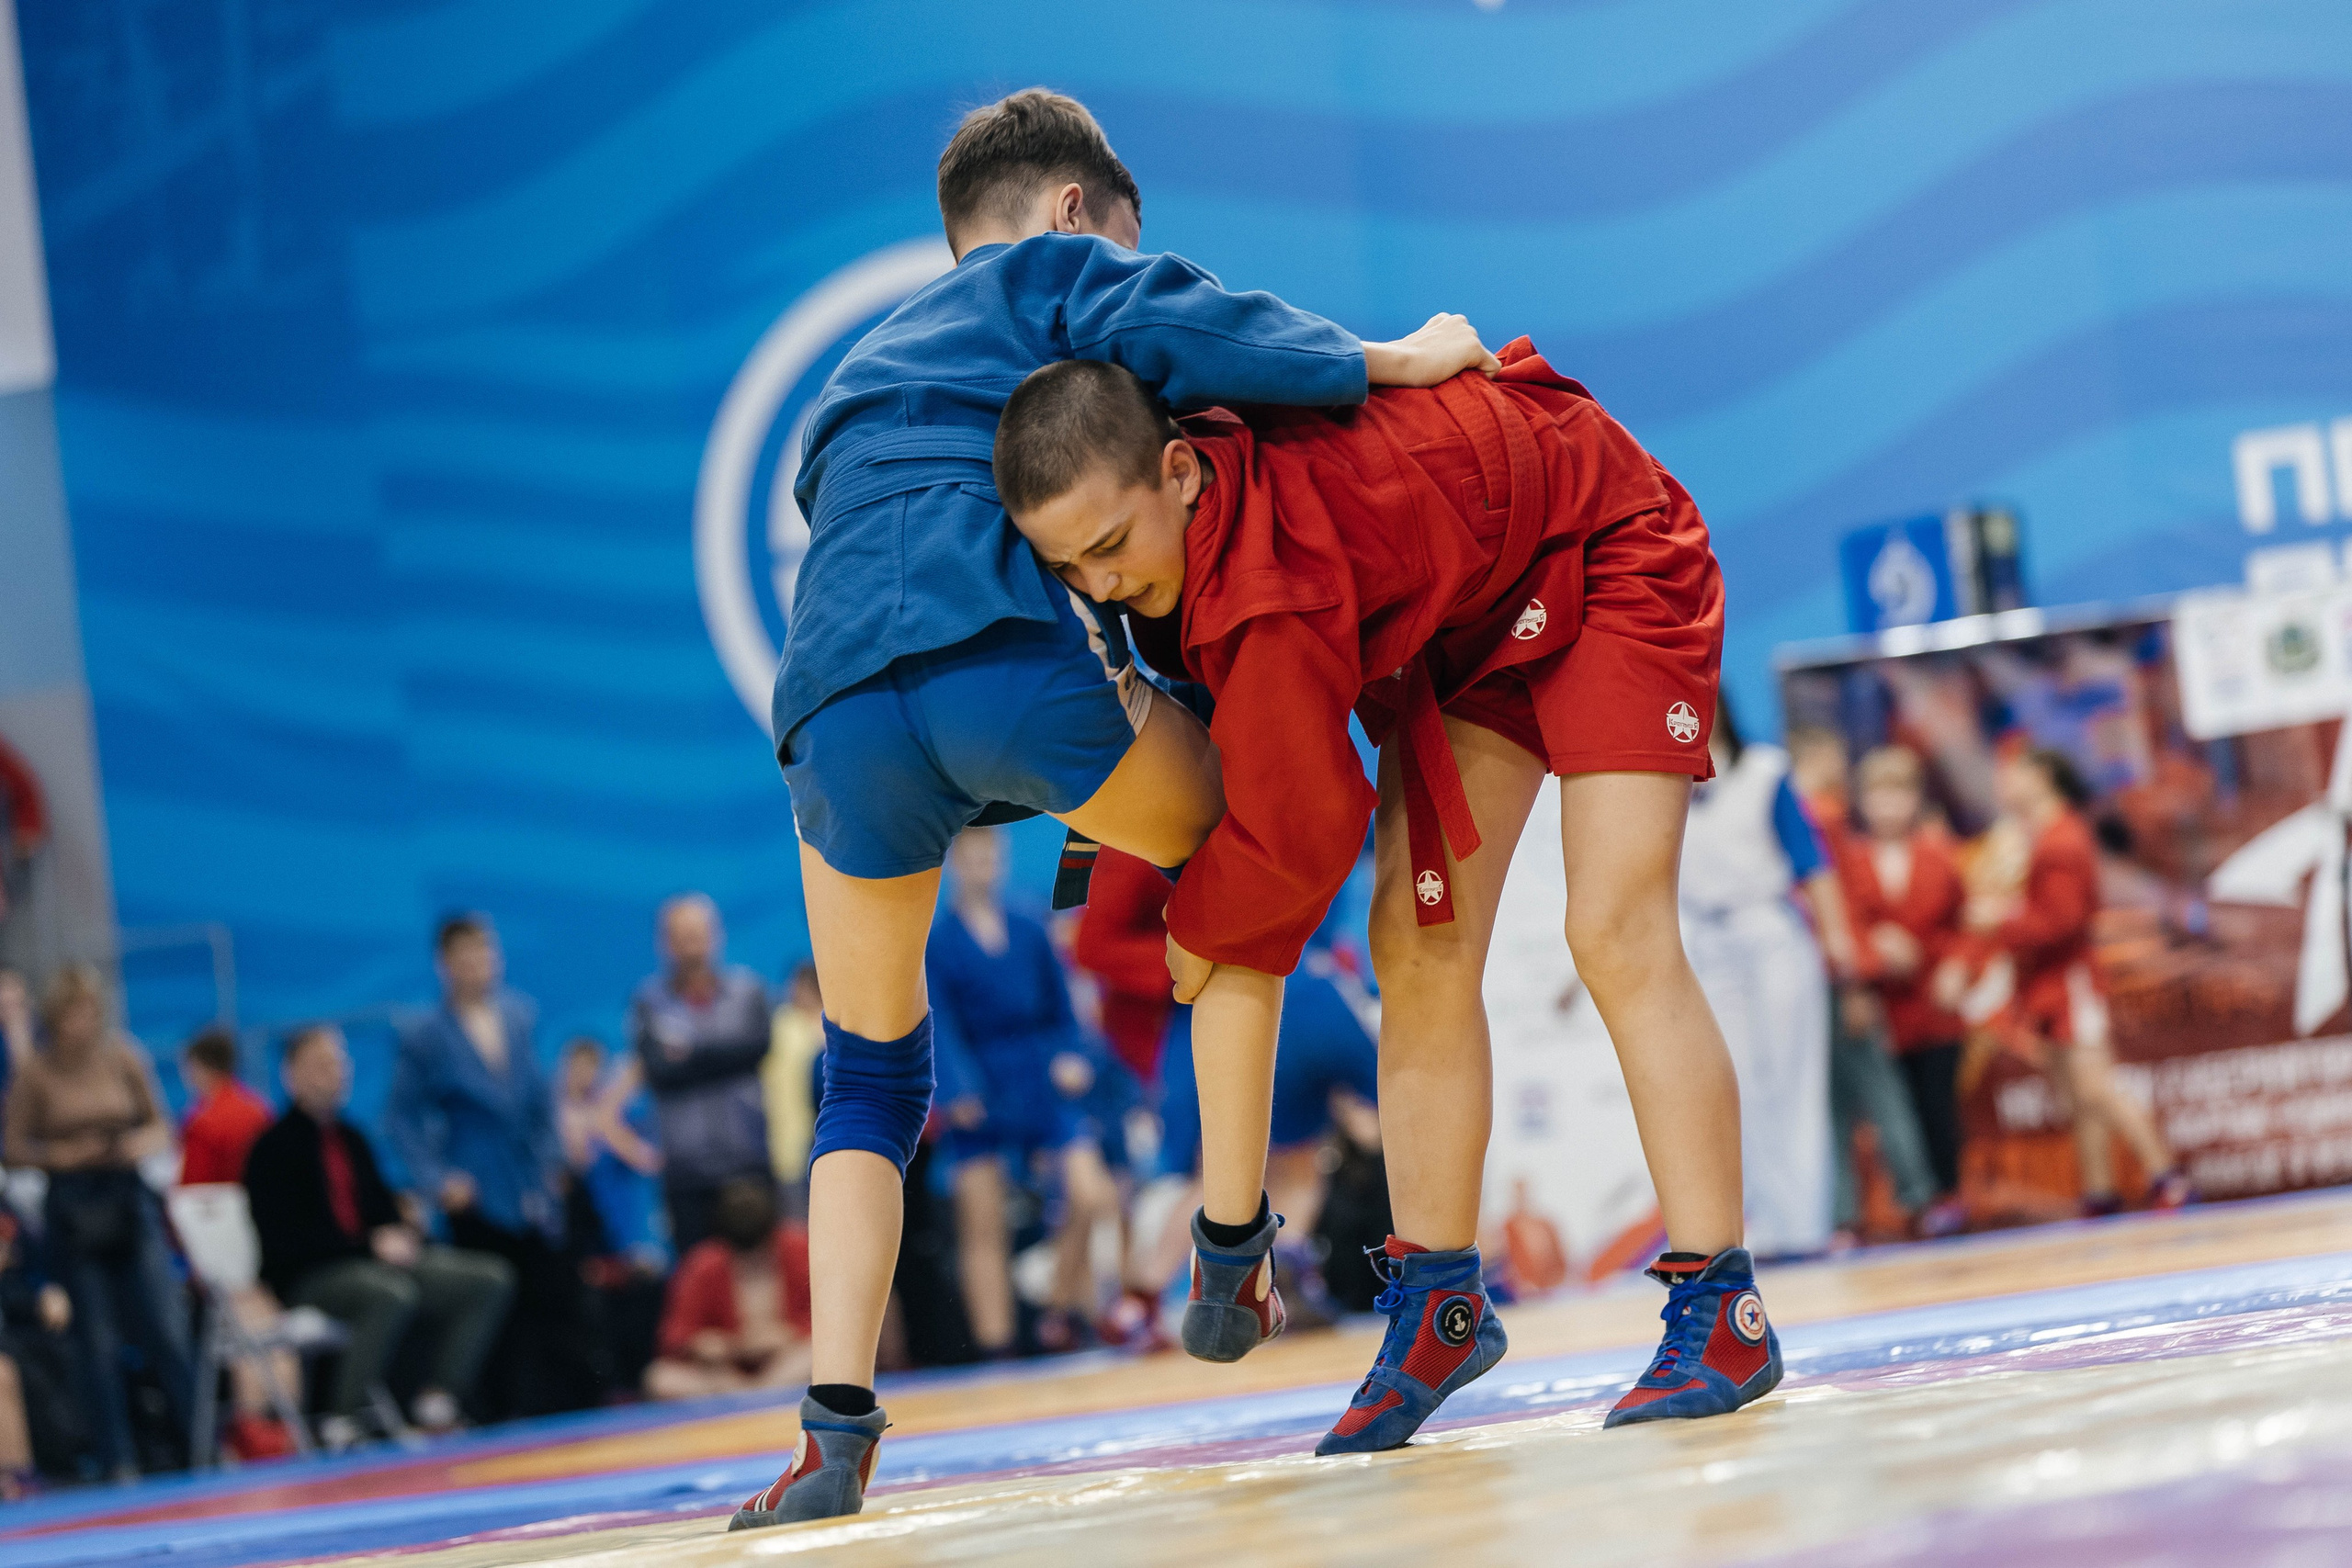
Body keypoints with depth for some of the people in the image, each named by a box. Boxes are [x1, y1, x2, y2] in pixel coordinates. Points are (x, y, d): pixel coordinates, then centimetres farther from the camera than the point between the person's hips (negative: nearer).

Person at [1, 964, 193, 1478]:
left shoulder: (124, 1059, 0)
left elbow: (160, 1125, 8)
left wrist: (143, 1143, -13)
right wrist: (58, 1155, -16)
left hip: (130, 1204, 1)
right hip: (73, 1215, -1)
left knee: (167, 1333, -3)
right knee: (99, 1343, 2)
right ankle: (118, 1463, 9)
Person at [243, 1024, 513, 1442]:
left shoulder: (350, 1139, 19)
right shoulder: (275, 1147, -4)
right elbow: (286, 1239, -12)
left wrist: (401, 1237, -3)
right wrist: (370, 1245, -16)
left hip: (376, 1261, 8)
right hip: (310, 1278, -8)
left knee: (492, 1279, -8)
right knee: (391, 1293, -40)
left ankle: (438, 1399, -15)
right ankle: (342, 1422, -33)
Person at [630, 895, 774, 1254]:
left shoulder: (747, 988, 9)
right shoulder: (649, 1000, 4)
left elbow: (757, 1046, -7)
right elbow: (658, 1071, -7)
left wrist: (691, 1052, -8)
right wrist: (724, 1055, -11)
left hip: (747, 1156, 1)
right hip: (686, 1162, -1)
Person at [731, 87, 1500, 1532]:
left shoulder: (865, 373, 40)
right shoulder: (1052, 272, 21)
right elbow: (1172, 329, 0)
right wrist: (1387, 363, 4)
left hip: (839, 700, 5)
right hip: (1013, 659, -5)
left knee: (870, 1076, 19)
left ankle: (840, 1424, 1)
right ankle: (1234, 1241, 19)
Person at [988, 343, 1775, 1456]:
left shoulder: (1271, 591, -42)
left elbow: (1297, 830, -28)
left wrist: (1198, 930, -9)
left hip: (1605, 558, -8)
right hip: (1463, 604, 8)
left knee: (1617, 938, -18)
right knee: (1419, 946, -1)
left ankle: (1721, 1316, -15)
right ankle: (1438, 1309, 6)